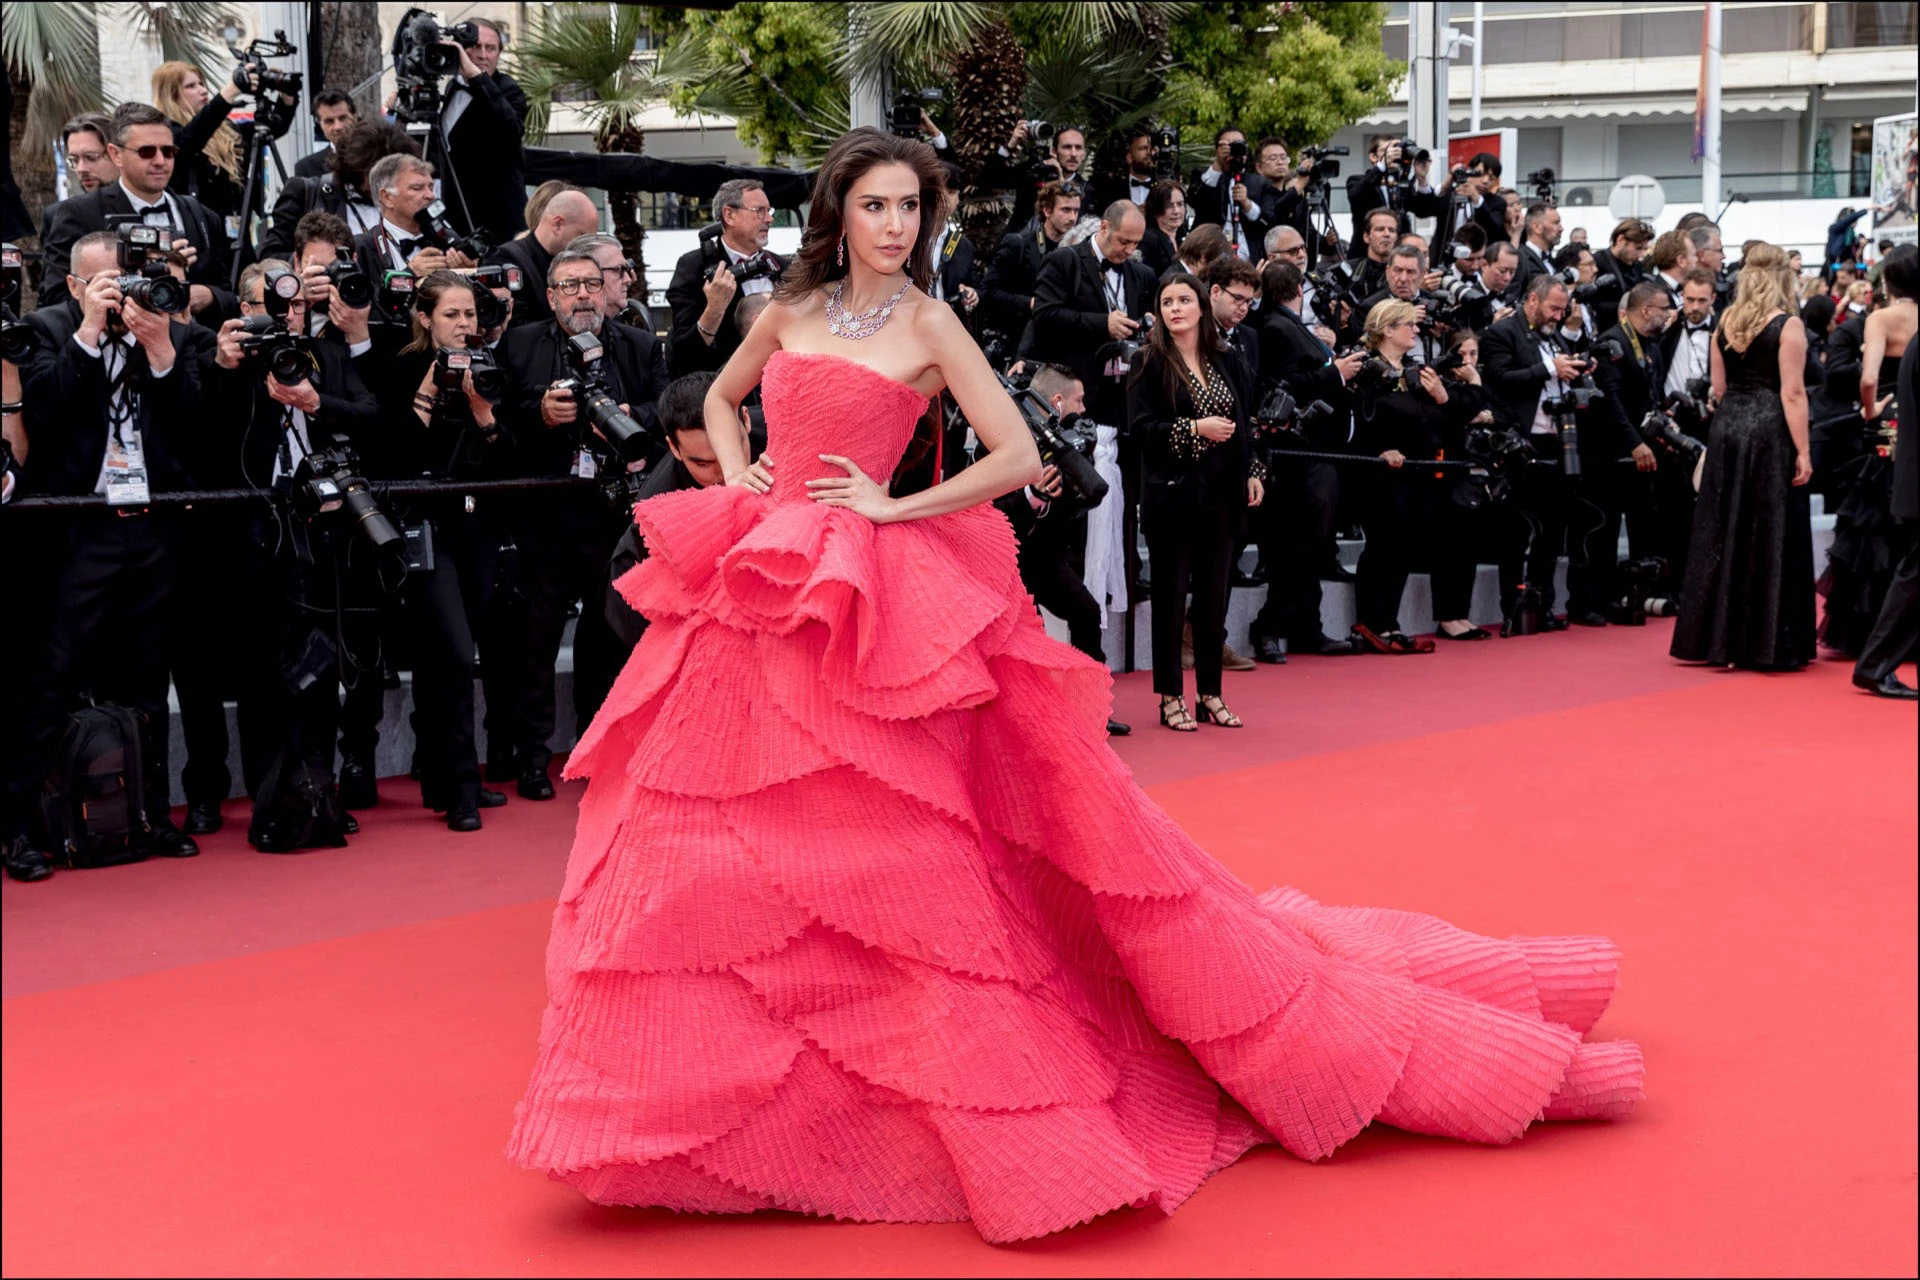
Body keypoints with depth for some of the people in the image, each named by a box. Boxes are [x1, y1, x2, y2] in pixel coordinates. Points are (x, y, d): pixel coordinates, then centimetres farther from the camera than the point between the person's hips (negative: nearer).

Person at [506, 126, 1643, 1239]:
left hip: (878, 602, -5)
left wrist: (894, 509, -10)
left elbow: (1017, 454, -9)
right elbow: (720, 398, 29)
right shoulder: (790, 313, 11)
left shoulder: (928, 323, -3)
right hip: (762, 593, 5)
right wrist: (737, 479, 11)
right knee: (711, 841, 6)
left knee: (883, 837, -3)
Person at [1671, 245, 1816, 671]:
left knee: (1724, 534, 10)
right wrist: (1802, 451, -11)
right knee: (1770, 537, 0)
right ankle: (1768, 643, 2)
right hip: (1770, 432, -5)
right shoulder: (1787, 325, -7)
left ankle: (1718, 638, 14)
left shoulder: (1725, 323, 9)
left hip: (1726, 429, 5)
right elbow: (1792, 393, -12)